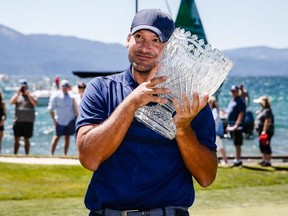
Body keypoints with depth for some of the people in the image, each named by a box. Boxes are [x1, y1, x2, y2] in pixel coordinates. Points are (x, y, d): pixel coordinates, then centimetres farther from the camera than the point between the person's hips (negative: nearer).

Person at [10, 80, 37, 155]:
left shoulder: (31, 96, 6)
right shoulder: (17, 95, 10)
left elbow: (35, 103, -12)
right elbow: (12, 102, -7)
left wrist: (28, 94, -15)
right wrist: (18, 93, -11)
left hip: (28, 121, -1)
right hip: (18, 121, 1)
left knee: (27, 139, 4)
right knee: (16, 139, 4)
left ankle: (27, 154, 10)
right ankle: (15, 154, 11)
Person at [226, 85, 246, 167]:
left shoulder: (240, 102, -9)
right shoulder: (231, 101, 19)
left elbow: (241, 114, -17)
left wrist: (236, 125, -23)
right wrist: (228, 125, 21)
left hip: (237, 127, -9)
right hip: (231, 126, 9)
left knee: (237, 144, -8)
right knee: (236, 144, 12)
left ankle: (237, 160, -7)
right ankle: (238, 160, 17)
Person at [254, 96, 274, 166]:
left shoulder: (267, 111, -19)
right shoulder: (263, 110, 14)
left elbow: (267, 121, -25)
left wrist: (264, 131, -28)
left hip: (266, 131, -11)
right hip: (261, 131, 11)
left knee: (266, 146, -7)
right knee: (262, 146, 16)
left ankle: (268, 161, -2)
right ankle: (264, 159, 25)